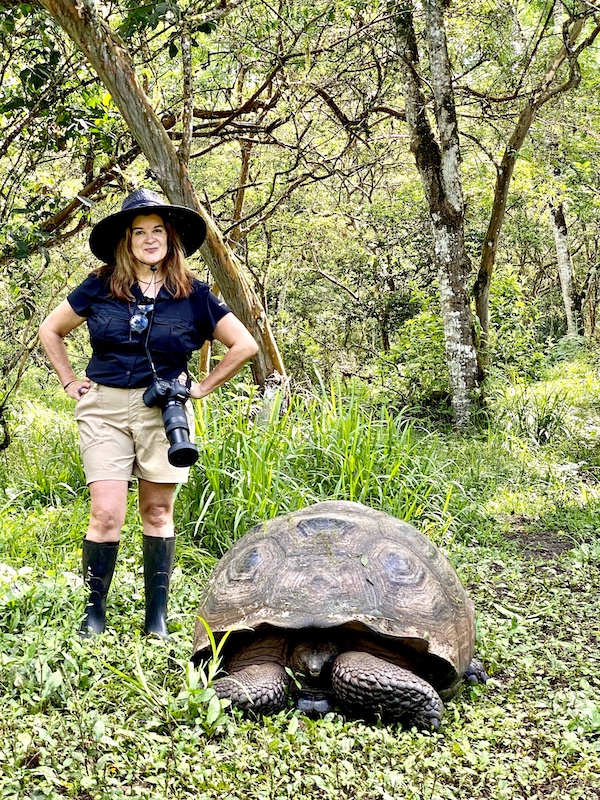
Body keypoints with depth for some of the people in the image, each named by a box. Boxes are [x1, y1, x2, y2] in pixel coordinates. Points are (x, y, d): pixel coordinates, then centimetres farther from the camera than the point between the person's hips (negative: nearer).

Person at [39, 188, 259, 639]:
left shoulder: (192, 294, 3)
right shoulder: (100, 287, 4)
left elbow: (245, 346, 8)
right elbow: (50, 331, 17)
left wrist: (202, 388, 4)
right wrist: (70, 382, 9)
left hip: (163, 412, 0)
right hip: (104, 408, 0)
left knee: (158, 513, 5)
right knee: (107, 514, -8)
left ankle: (157, 616, 15)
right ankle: (95, 612, 8)